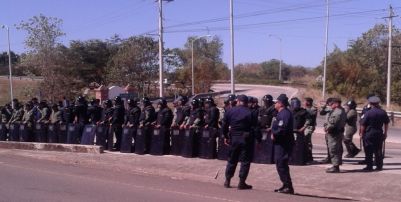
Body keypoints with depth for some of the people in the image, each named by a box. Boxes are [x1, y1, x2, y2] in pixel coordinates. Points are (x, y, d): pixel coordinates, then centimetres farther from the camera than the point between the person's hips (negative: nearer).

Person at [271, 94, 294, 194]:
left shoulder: (284, 114, -18)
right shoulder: (283, 113, 16)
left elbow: (282, 129, -27)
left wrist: (274, 134, -13)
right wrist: (274, 133, 6)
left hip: (283, 143, -11)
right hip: (282, 143, 11)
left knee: (281, 164, -8)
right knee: (281, 164, 16)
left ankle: (288, 187, -4)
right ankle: (286, 185, 23)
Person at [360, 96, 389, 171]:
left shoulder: (368, 113, -12)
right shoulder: (383, 112, 3)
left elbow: (363, 124, -11)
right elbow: (386, 123, 11)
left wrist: (362, 133, -1)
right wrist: (385, 133, 21)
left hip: (369, 134, -4)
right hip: (379, 133, 5)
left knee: (369, 151, 2)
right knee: (378, 151, 12)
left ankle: (369, 166, 4)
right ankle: (379, 166, 16)